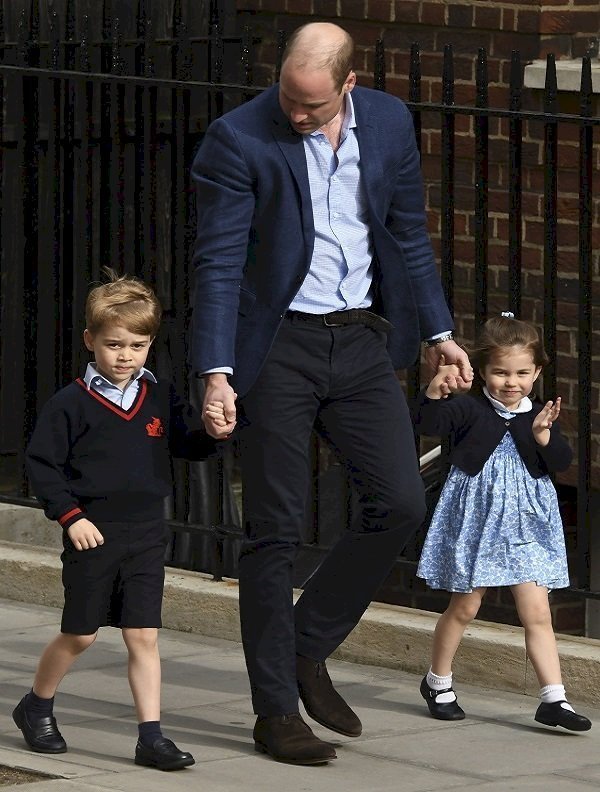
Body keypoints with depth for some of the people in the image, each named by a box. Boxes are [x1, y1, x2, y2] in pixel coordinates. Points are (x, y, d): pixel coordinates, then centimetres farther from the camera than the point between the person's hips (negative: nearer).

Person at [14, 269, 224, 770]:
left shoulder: (160, 399, 5)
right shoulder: (71, 405, -6)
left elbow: (188, 445, 8)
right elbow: (41, 463, -3)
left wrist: (211, 431, -14)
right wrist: (69, 517, -10)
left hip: (146, 537, 3)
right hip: (92, 536, -3)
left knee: (144, 636, -1)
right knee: (80, 634, 7)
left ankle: (152, 737, -1)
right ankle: (37, 707, 30)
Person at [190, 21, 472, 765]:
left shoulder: (389, 124, 2)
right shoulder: (237, 140, -12)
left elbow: (408, 233, 14)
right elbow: (218, 262, -14)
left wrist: (437, 330, 15)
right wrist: (216, 373, -21)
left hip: (362, 340, 5)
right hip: (277, 347, -4)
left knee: (399, 501, -3)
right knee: (274, 529, -1)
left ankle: (307, 648, 16)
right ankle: (276, 711, 6)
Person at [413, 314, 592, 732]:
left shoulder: (540, 415, 3)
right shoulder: (469, 407, -7)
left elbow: (562, 462, -6)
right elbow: (429, 423, -20)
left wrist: (543, 435, -23)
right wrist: (437, 390, -35)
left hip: (525, 525, 2)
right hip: (475, 520, -2)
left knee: (537, 612, -3)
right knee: (465, 607, 10)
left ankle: (553, 698, -5)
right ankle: (438, 682, 30)